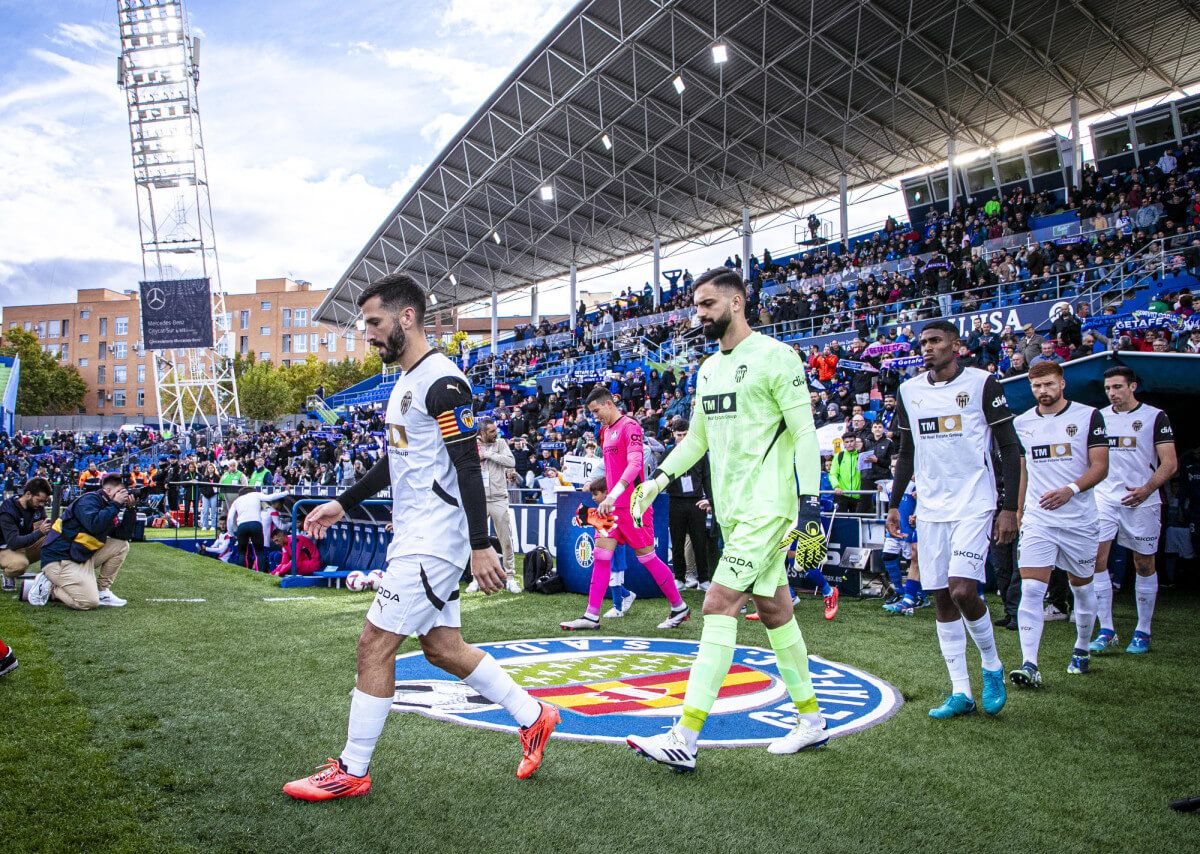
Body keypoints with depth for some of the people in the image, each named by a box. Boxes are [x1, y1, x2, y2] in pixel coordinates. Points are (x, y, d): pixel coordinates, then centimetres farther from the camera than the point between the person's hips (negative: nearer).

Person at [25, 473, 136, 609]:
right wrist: (115, 504, -20)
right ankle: (49, 586, 1)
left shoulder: (108, 507, 14)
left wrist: (131, 508, -1)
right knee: (89, 602, -21)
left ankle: (102, 591, 4)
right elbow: (94, 525, -30)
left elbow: (124, 535, 7)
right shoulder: (89, 500, -11)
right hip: (60, 559, -9)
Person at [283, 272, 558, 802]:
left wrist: (481, 546, -23)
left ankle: (351, 772, 12)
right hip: (412, 537, 10)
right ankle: (533, 717, 25)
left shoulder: (441, 380, -15)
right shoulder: (404, 383, 16)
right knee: (441, 647, 14)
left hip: (432, 540, -10)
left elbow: (468, 466, -20)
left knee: (374, 643, -3)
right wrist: (342, 504, 23)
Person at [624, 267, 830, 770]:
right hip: (732, 509, 8)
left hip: (768, 506, -8)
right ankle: (810, 720, 27)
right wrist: (660, 478, 11)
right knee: (774, 609, 14)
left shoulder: (775, 356, -9)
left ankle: (685, 739, -11)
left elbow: (805, 434, -12)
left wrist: (810, 506, -18)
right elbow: (696, 437, 23)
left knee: (719, 605, -14)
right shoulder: (709, 369, 15)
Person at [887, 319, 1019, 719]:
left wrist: (1010, 507, -9)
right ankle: (961, 692, 13)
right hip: (931, 509, 5)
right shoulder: (909, 390, 10)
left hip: (974, 505, -5)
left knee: (962, 590, -17)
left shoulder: (982, 383, -5)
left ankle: (992, 665, 11)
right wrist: (894, 503, 13)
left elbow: (1009, 448, -3)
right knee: (941, 598, 4)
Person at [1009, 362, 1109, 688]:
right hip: (1036, 520, 1)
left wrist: (1070, 490, -21)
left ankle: (1081, 650, 35)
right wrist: (1018, 511, 18)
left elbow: (1100, 466, -5)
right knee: (1031, 590, -11)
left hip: (1079, 519, -1)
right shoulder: (1021, 422, 8)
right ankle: (1029, 666, -12)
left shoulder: (1088, 416, -1)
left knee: (1082, 587, 13)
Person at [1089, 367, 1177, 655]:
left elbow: (1169, 463, -8)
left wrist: (1147, 489, -23)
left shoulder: (1155, 417, -2)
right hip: (1104, 499, 3)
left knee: (1144, 565, 7)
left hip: (1141, 501, -3)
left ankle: (1143, 632, 19)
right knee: (1095, 558, -9)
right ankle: (1106, 630, -2)